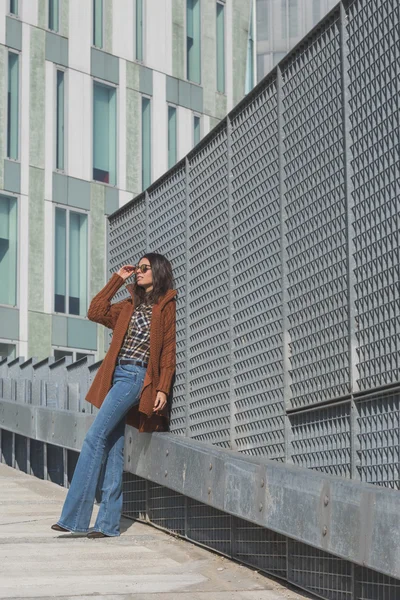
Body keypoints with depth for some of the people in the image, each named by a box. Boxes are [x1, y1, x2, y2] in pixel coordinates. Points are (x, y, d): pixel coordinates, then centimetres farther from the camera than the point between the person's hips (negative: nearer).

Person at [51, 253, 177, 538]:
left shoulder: (167, 305, -1)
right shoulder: (132, 305, 20)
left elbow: (169, 349, -6)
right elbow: (96, 312, 15)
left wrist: (163, 389, -14)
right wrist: (117, 279, 16)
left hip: (136, 377, -7)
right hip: (117, 374, 7)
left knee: (95, 438, -14)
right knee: (113, 448, 2)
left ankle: (73, 516, -15)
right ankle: (108, 522, 2)